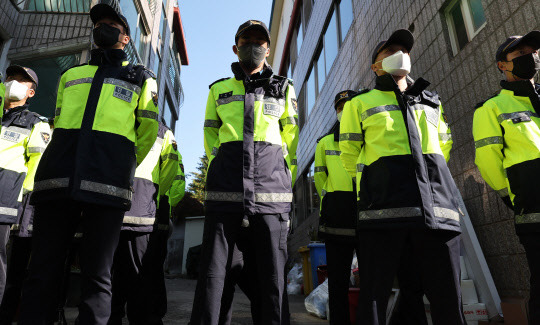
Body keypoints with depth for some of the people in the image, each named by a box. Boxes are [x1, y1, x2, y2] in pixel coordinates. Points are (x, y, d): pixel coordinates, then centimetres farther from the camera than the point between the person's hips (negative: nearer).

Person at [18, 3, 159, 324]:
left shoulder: (141, 78, 19)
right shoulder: (71, 75, 29)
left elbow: (149, 131, 14)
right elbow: (58, 124, 28)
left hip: (106, 185, -3)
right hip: (57, 178, 3)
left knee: (97, 275, -1)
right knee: (42, 270, 1)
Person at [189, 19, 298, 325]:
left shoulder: (284, 88, 17)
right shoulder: (219, 89, 19)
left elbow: (291, 135, 16)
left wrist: (286, 178, 8)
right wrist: (220, 161, 10)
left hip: (271, 182, 0)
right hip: (226, 182, 1)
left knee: (272, 270, 0)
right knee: (213, 267, -2)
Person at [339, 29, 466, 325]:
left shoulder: (431, 102, 25)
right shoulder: (360, 104, 14)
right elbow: (349, 155, 13)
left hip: (437, 207, 4)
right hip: (383, 210, -3)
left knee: (448, 299, 4)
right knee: (375, 295, -3)